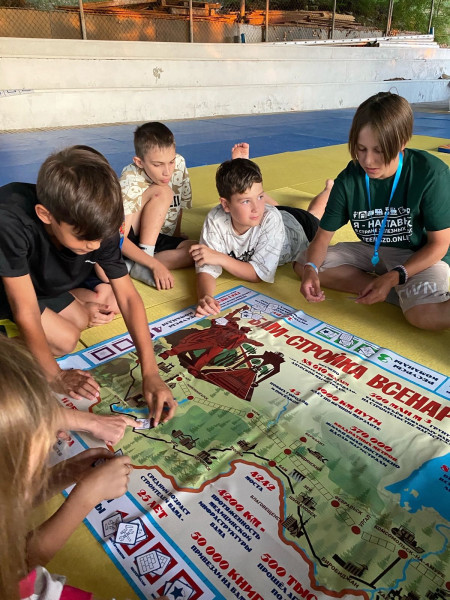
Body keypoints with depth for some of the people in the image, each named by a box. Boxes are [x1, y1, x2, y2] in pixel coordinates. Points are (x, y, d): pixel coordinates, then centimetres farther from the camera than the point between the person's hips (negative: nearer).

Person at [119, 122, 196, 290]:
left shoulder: (178, 163, -13)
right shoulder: (131, 182, -26)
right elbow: (118, 239, -32)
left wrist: (177, 232, 7)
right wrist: (155, 265, -39)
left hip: (159, 239, 5)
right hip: (129, 242, -5)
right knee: (162, 192, -28)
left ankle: (136, 267, -25)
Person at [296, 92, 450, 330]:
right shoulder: (348, 180, -14)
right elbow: (324, 235, -7)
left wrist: (392, 278, -28)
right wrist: (311, 269, -29)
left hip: (422, 257, -6)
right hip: (373, 252, 6)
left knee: (424, 313, -38)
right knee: (302, 263, -13)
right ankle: (402, 295, -14)